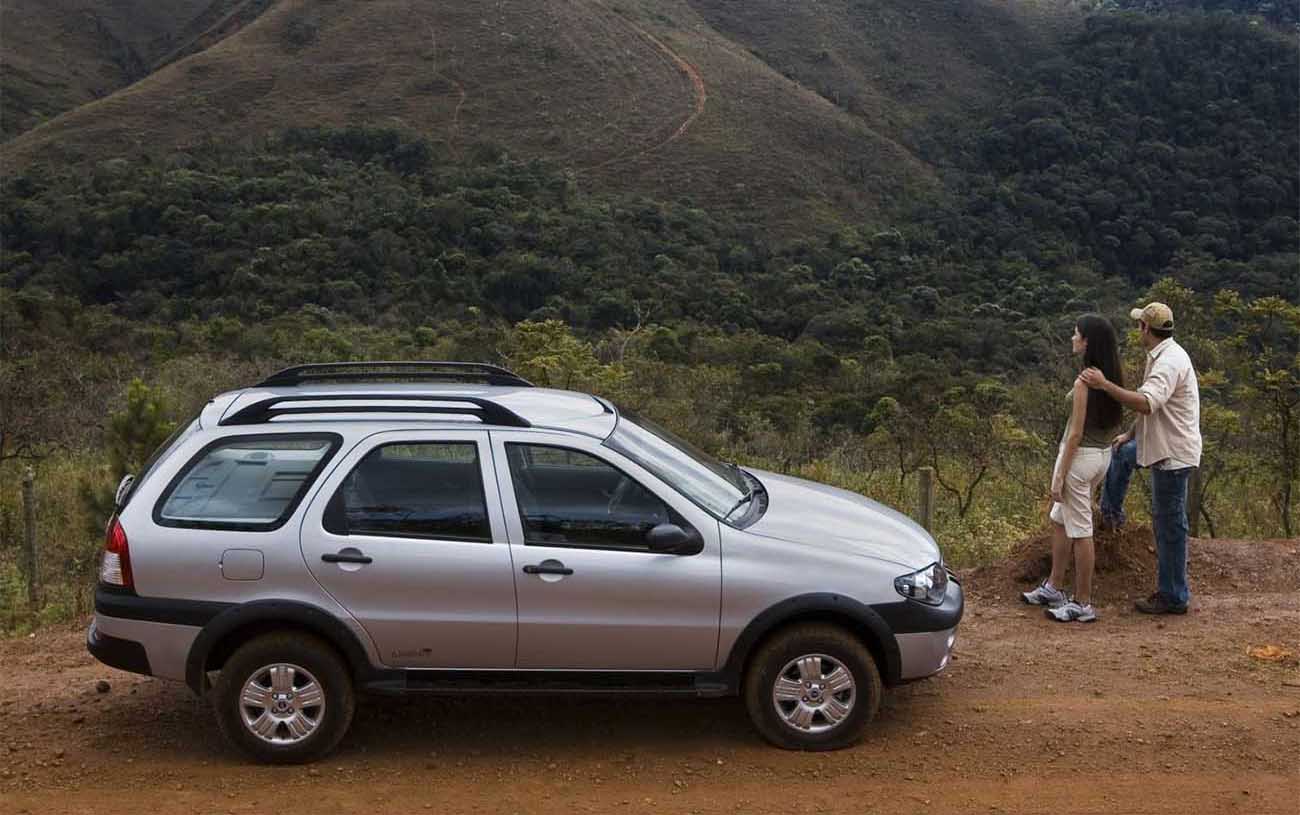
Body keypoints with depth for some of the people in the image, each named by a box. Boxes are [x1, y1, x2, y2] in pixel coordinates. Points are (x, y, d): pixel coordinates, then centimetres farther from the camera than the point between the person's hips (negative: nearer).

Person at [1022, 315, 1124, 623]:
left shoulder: (1083, 383, -20)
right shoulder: (1114, 377, 3)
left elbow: (1076, 434, -18)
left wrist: (1059, 477, -15)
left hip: (1080, 456, -9)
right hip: (1103, 455, 9)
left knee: (1080, 531, 0)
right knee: (1059, 520, 22)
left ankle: (1083, 605, 8)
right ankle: (1053, 588, 31)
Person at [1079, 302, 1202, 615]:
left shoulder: (1169, 362, -24)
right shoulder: (1162, 355, 9)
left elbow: (1146, 404, -38)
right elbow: (1150, 404, 19)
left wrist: (1105, 384, -35)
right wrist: (1130, 435, 26)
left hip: (1174, 453, -10)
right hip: (1163, 443, 10)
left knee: (1169, 524, -1)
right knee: (1121, 453, 30)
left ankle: (1174, 597, 8)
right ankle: (1111, 514, 45)